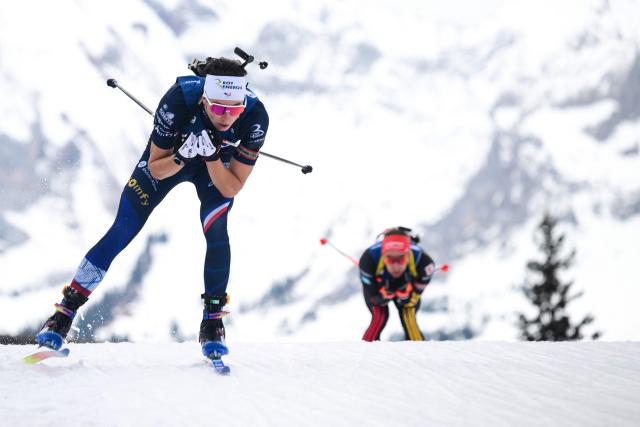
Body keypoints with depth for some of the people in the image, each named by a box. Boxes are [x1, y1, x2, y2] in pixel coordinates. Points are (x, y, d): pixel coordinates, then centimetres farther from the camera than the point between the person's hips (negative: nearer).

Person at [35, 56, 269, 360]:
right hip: (168, 158, 0)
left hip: (218, 168, 1)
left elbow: (231, 189, -28)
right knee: (122, 232, -7)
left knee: (216, 232, -23)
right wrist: (183, 155, -44)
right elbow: (155, 170, -25)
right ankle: (64, 313, 4)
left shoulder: (255, 116, -36)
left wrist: (211, 156, -44)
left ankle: (212, 322, -4)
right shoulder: (179, 99, -39)